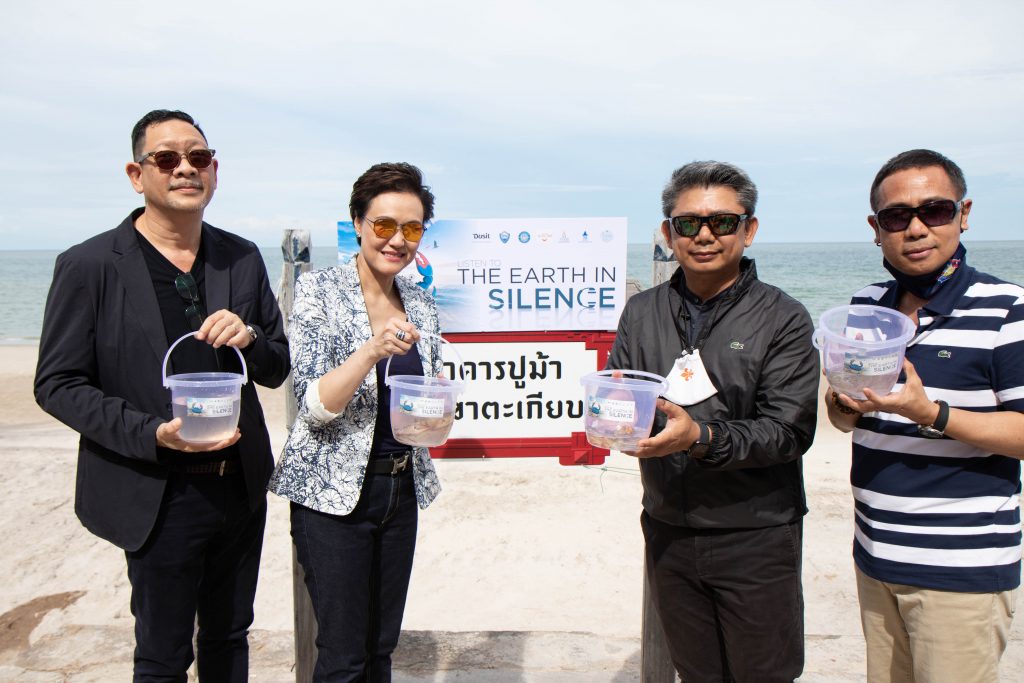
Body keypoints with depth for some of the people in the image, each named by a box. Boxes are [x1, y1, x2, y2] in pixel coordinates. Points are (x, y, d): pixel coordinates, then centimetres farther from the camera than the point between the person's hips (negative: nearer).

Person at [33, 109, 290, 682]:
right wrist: (154, 434, -21)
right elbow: (57, 384, -8)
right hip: (159, 499, -4)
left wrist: (249, 339, -15)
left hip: (242, 487, 4)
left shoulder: (243, 258, 3)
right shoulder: (89, 265, -9)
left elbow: (278, 369, 8)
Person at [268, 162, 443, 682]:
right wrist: (372, 350, -31)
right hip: (334, 492, -5)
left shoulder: (421, 303, 5)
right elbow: (313, 406, -17)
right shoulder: (319, 292, -10)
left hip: (402, 486, 5)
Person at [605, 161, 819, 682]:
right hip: (668, 534, 3)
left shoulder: (782, 319, -7)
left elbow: (788, 431, -14)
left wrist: (701, 439, -29)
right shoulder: (641, 313, 5)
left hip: (756, 539, -3)